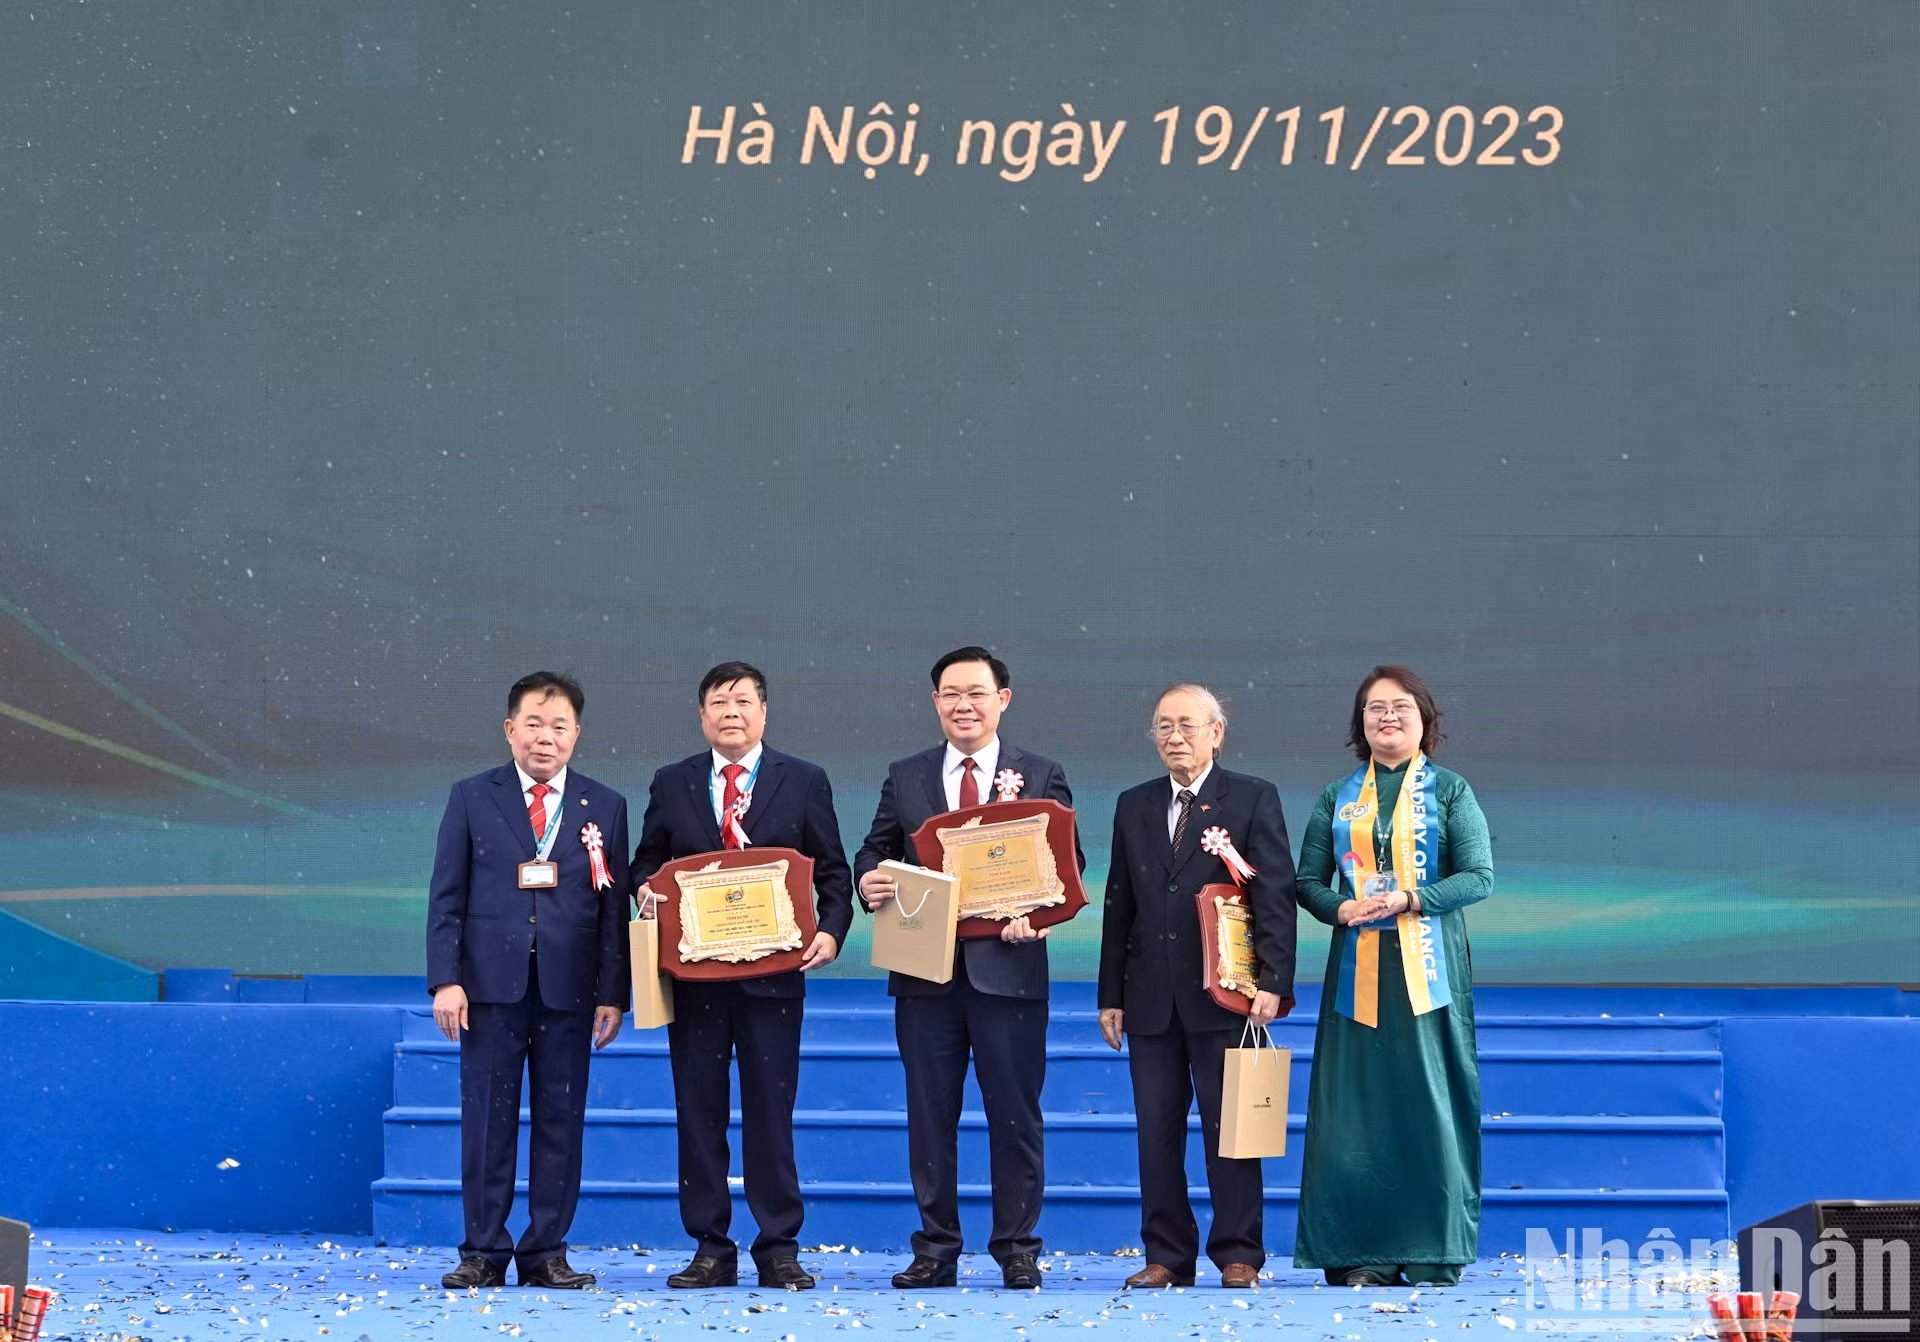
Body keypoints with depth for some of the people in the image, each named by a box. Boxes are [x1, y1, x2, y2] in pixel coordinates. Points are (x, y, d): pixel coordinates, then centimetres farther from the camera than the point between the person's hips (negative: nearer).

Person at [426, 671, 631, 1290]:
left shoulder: (604, 807, 9)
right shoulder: (472, 798, 7)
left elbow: (614, 906, 6)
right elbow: (446, 897, 3)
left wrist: (613, 995, -1)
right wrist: (445, 980, -6)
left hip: (569, 989, 1)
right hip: (491, 985, -1)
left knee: (561, 1123, 3)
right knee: (487, 1122, 1)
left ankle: (546, 1252, 11)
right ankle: (484, 1253, 9)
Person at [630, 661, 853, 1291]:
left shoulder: (804, 782, 6)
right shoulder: (672, 784, 10)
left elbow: (833, 872, 6)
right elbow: (646, 863, 16)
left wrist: (831, 932, -10)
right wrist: (648, 891, -6)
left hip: (774, 973, -2)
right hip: (695, 972, 2)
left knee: (771, 1113, 1)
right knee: (698, 1113, 4)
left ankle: (779, 1250, 7)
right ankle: (711, 1250, 11)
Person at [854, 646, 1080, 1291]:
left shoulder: (1041, 776, 5)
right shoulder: (904, 777, 12)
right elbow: (874, 851, 13)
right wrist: (869, 881, -11)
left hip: (1007, 967, -2)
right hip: (926, 971, 2)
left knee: (1014, 1114, 2)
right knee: (929, 1114, 6)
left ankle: (1018, 1251, 10)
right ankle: (935, 1251, 13)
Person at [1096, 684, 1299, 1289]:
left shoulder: (1254, 799, 2)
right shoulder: (1134, 806, 14)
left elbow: (1276, 895, -5)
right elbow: (1119, 903, 15)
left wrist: (1272, 982, -14)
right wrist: (1111, 994, 10)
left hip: (1224, 995, -4)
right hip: (1151, 999, 4)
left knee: (1229, 1126, -1)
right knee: (1157, 1129, 5)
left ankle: (1238, 1255, 6)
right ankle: (1167, 1255, 12)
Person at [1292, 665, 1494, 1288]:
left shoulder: (1450, 792, 6)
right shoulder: (1338, 798, 13)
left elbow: (1479, 876, -2)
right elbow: (1308, 879, 10)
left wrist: (1409, 899, -15)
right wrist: (1342, 908, -11)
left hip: (1428, 966, -2)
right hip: (1358, 967, 2)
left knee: (1431, 1102, -3)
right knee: (1356, 1106, -1)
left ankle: (1434, 1256, 2)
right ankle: (1366, 1256, 4)